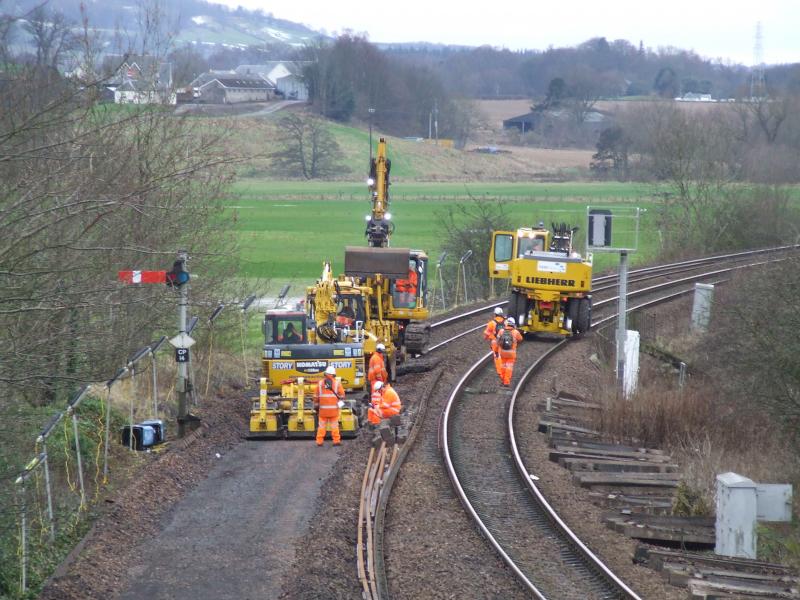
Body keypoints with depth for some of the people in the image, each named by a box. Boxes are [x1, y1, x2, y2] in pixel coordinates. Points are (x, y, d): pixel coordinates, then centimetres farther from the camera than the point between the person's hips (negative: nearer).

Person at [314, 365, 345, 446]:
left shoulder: (320, 383, 1)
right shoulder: (337, 383, -3)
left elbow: (316, 396, 5)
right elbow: (342, 395, 1)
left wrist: (316, 406, 15)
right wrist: (340, 401, 21)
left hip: (323, 409, 1)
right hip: (334, 409, -1)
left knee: (322, 425, 7)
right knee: (334, 425, 6)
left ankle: (319, 441, 7)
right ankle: (336, 441, 6)